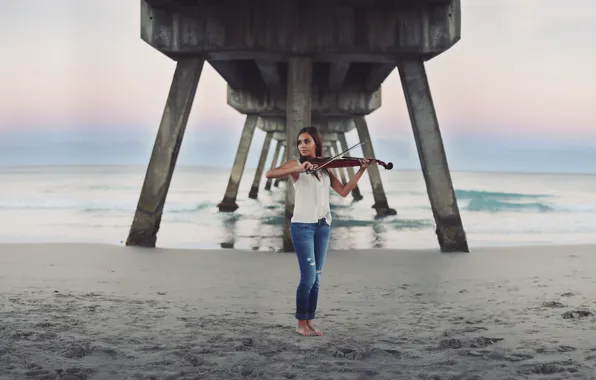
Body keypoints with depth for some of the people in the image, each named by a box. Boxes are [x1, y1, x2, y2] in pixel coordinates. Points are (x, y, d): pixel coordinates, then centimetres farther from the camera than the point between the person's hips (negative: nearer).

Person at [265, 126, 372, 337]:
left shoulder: (325, 168, 13)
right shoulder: (295, 164, -1)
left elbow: (344, 191, 8)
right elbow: (269, 174, -19)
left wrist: (361, 171, 1)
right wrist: (298, 169, -30)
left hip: (323, 226, 5)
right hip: (302, 226, -5)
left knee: (316, 277, 7)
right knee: (309, 276, -8)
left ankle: (309, 322, 16)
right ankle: (300, 323, 6)